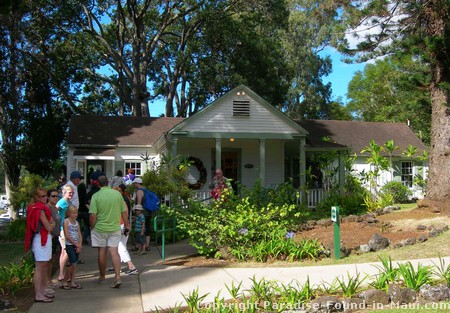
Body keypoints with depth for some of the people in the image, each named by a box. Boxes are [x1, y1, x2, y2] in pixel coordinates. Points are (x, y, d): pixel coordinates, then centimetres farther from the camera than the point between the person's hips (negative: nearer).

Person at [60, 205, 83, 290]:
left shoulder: (77, 223, 11)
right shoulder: (66, 221, -6)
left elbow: (80, 235, 8)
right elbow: (67, 236, -12)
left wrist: (79, 245, -7)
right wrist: (76, 244, -12)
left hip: (77, 246, 6)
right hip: (69, 245, -6)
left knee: (74, 264, 7)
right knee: (73, 264, -10)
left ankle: (72, 282, 12)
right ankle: (64, 282, 2)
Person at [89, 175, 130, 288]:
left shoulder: (96, 196, -8)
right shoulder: (117, 194, 0)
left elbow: (92, 215, -12)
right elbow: (124, 212, 5)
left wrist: (92, 228, 3)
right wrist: (126, 224, 18)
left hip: (100, 228, -2)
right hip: (115, 228, 2)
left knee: (102, 253, 10)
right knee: (114, 252, -1)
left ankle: (102, 277, 24)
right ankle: (117, 277, -12)